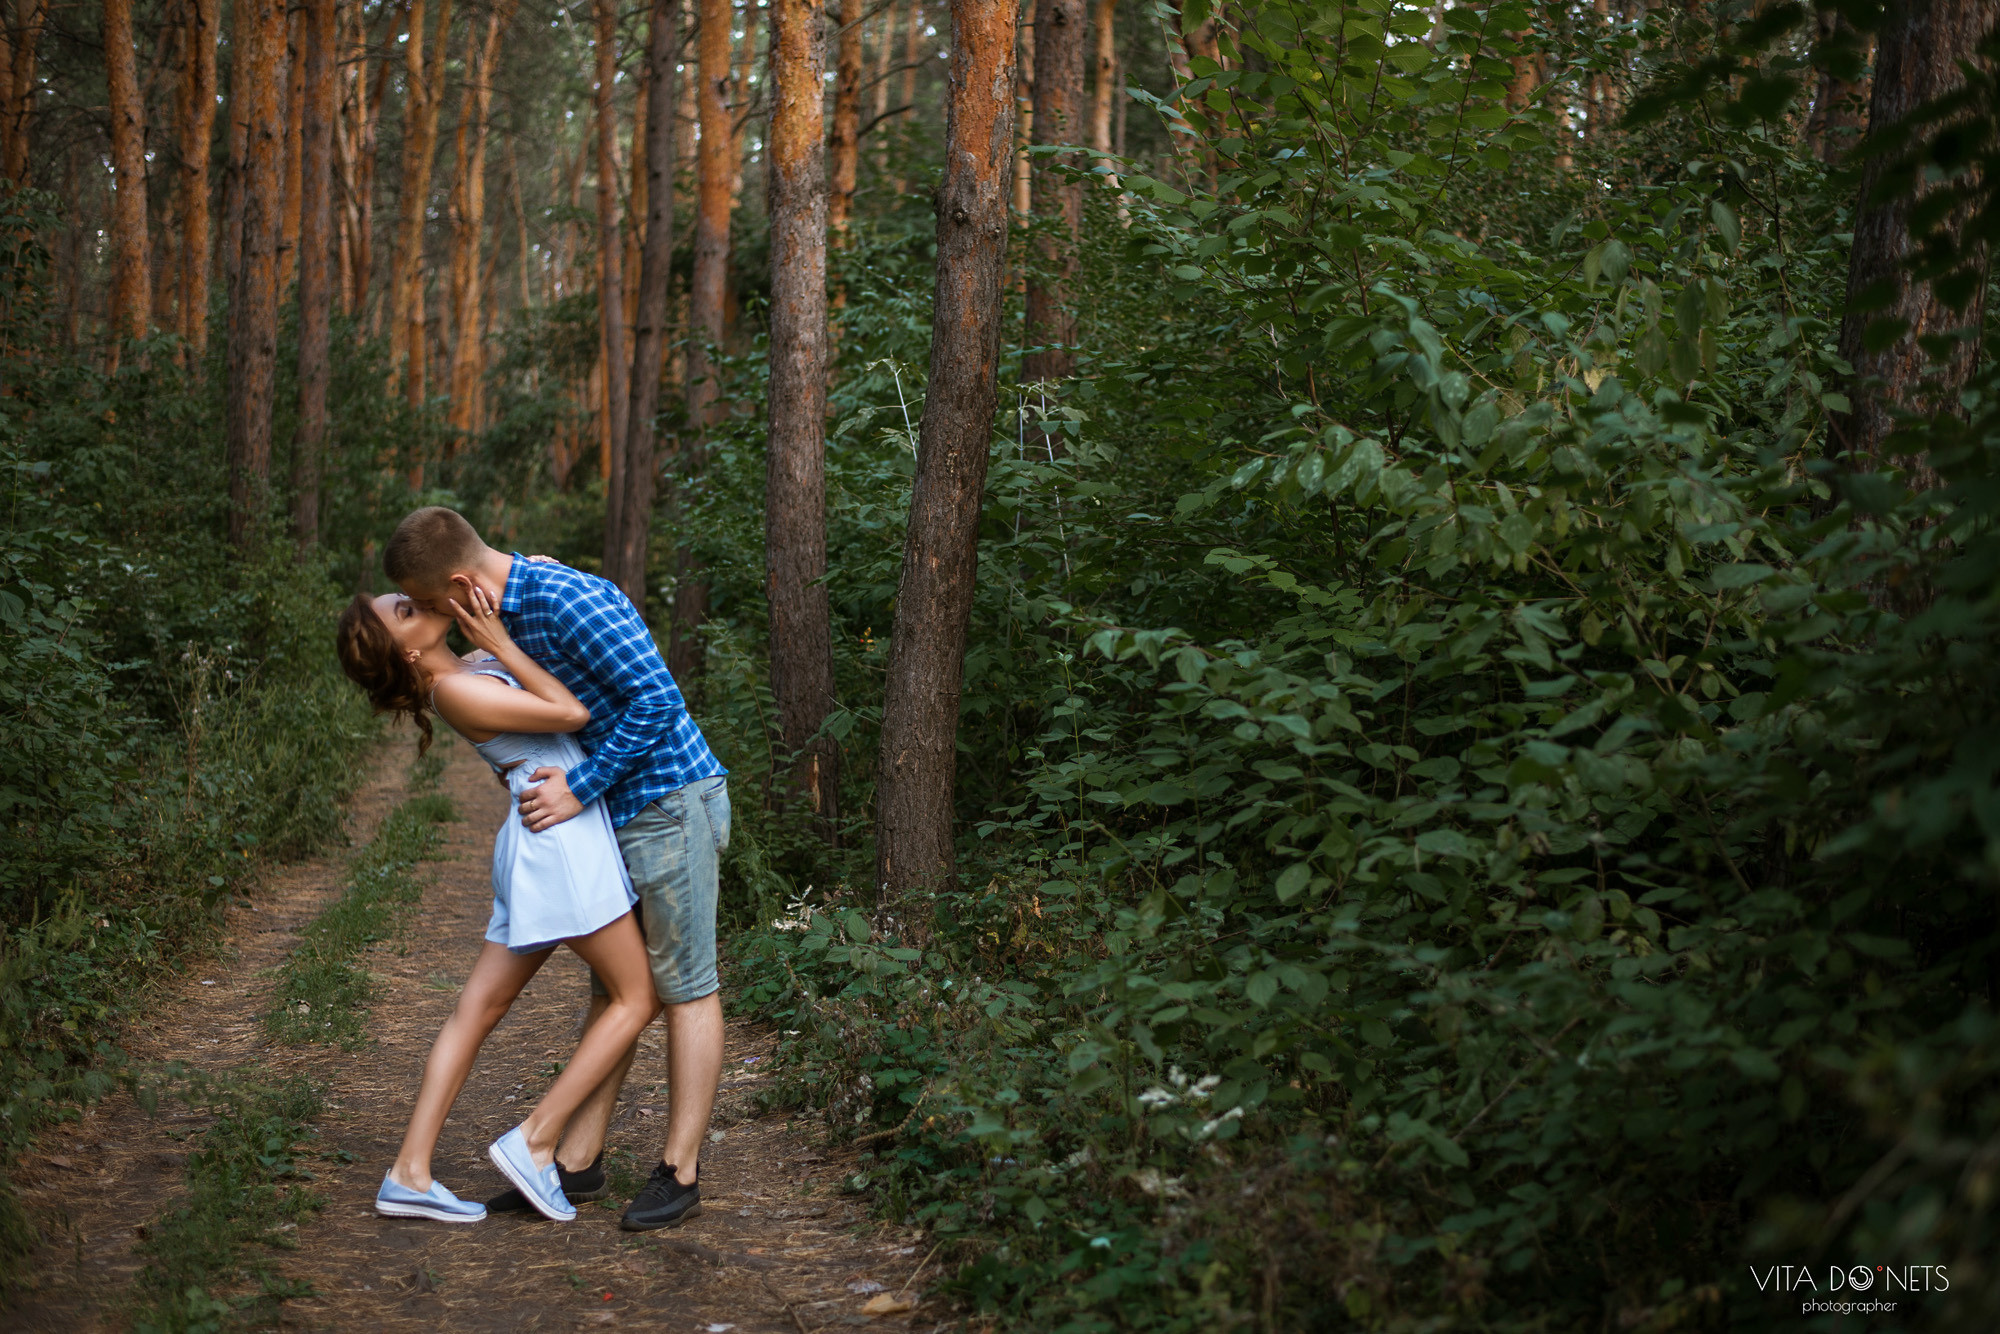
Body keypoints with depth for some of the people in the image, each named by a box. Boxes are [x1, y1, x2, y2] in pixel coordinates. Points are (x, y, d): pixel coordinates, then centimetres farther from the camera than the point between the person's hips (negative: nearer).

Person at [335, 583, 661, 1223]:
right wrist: (500, 644, -10)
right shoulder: (456, 690, -14)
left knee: (478, 1008, 8)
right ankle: (534, 1141, -2)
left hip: (542, 843, 9)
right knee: (638, 997, 0)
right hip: (561, 837, -9)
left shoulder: (474, 667, 13)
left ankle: (409, 1172, 9)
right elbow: (572, 713, -13)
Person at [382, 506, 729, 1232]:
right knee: (612, 986, 12)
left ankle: (680, 1172, 6)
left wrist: (580, 789, -20)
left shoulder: (571, 601, -22)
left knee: (684, 987, -1)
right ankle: (578, 1158, 18)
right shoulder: (511, 613, 8)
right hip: (620, 816, 10)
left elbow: (657, 700, -24)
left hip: (670, 800, -10)